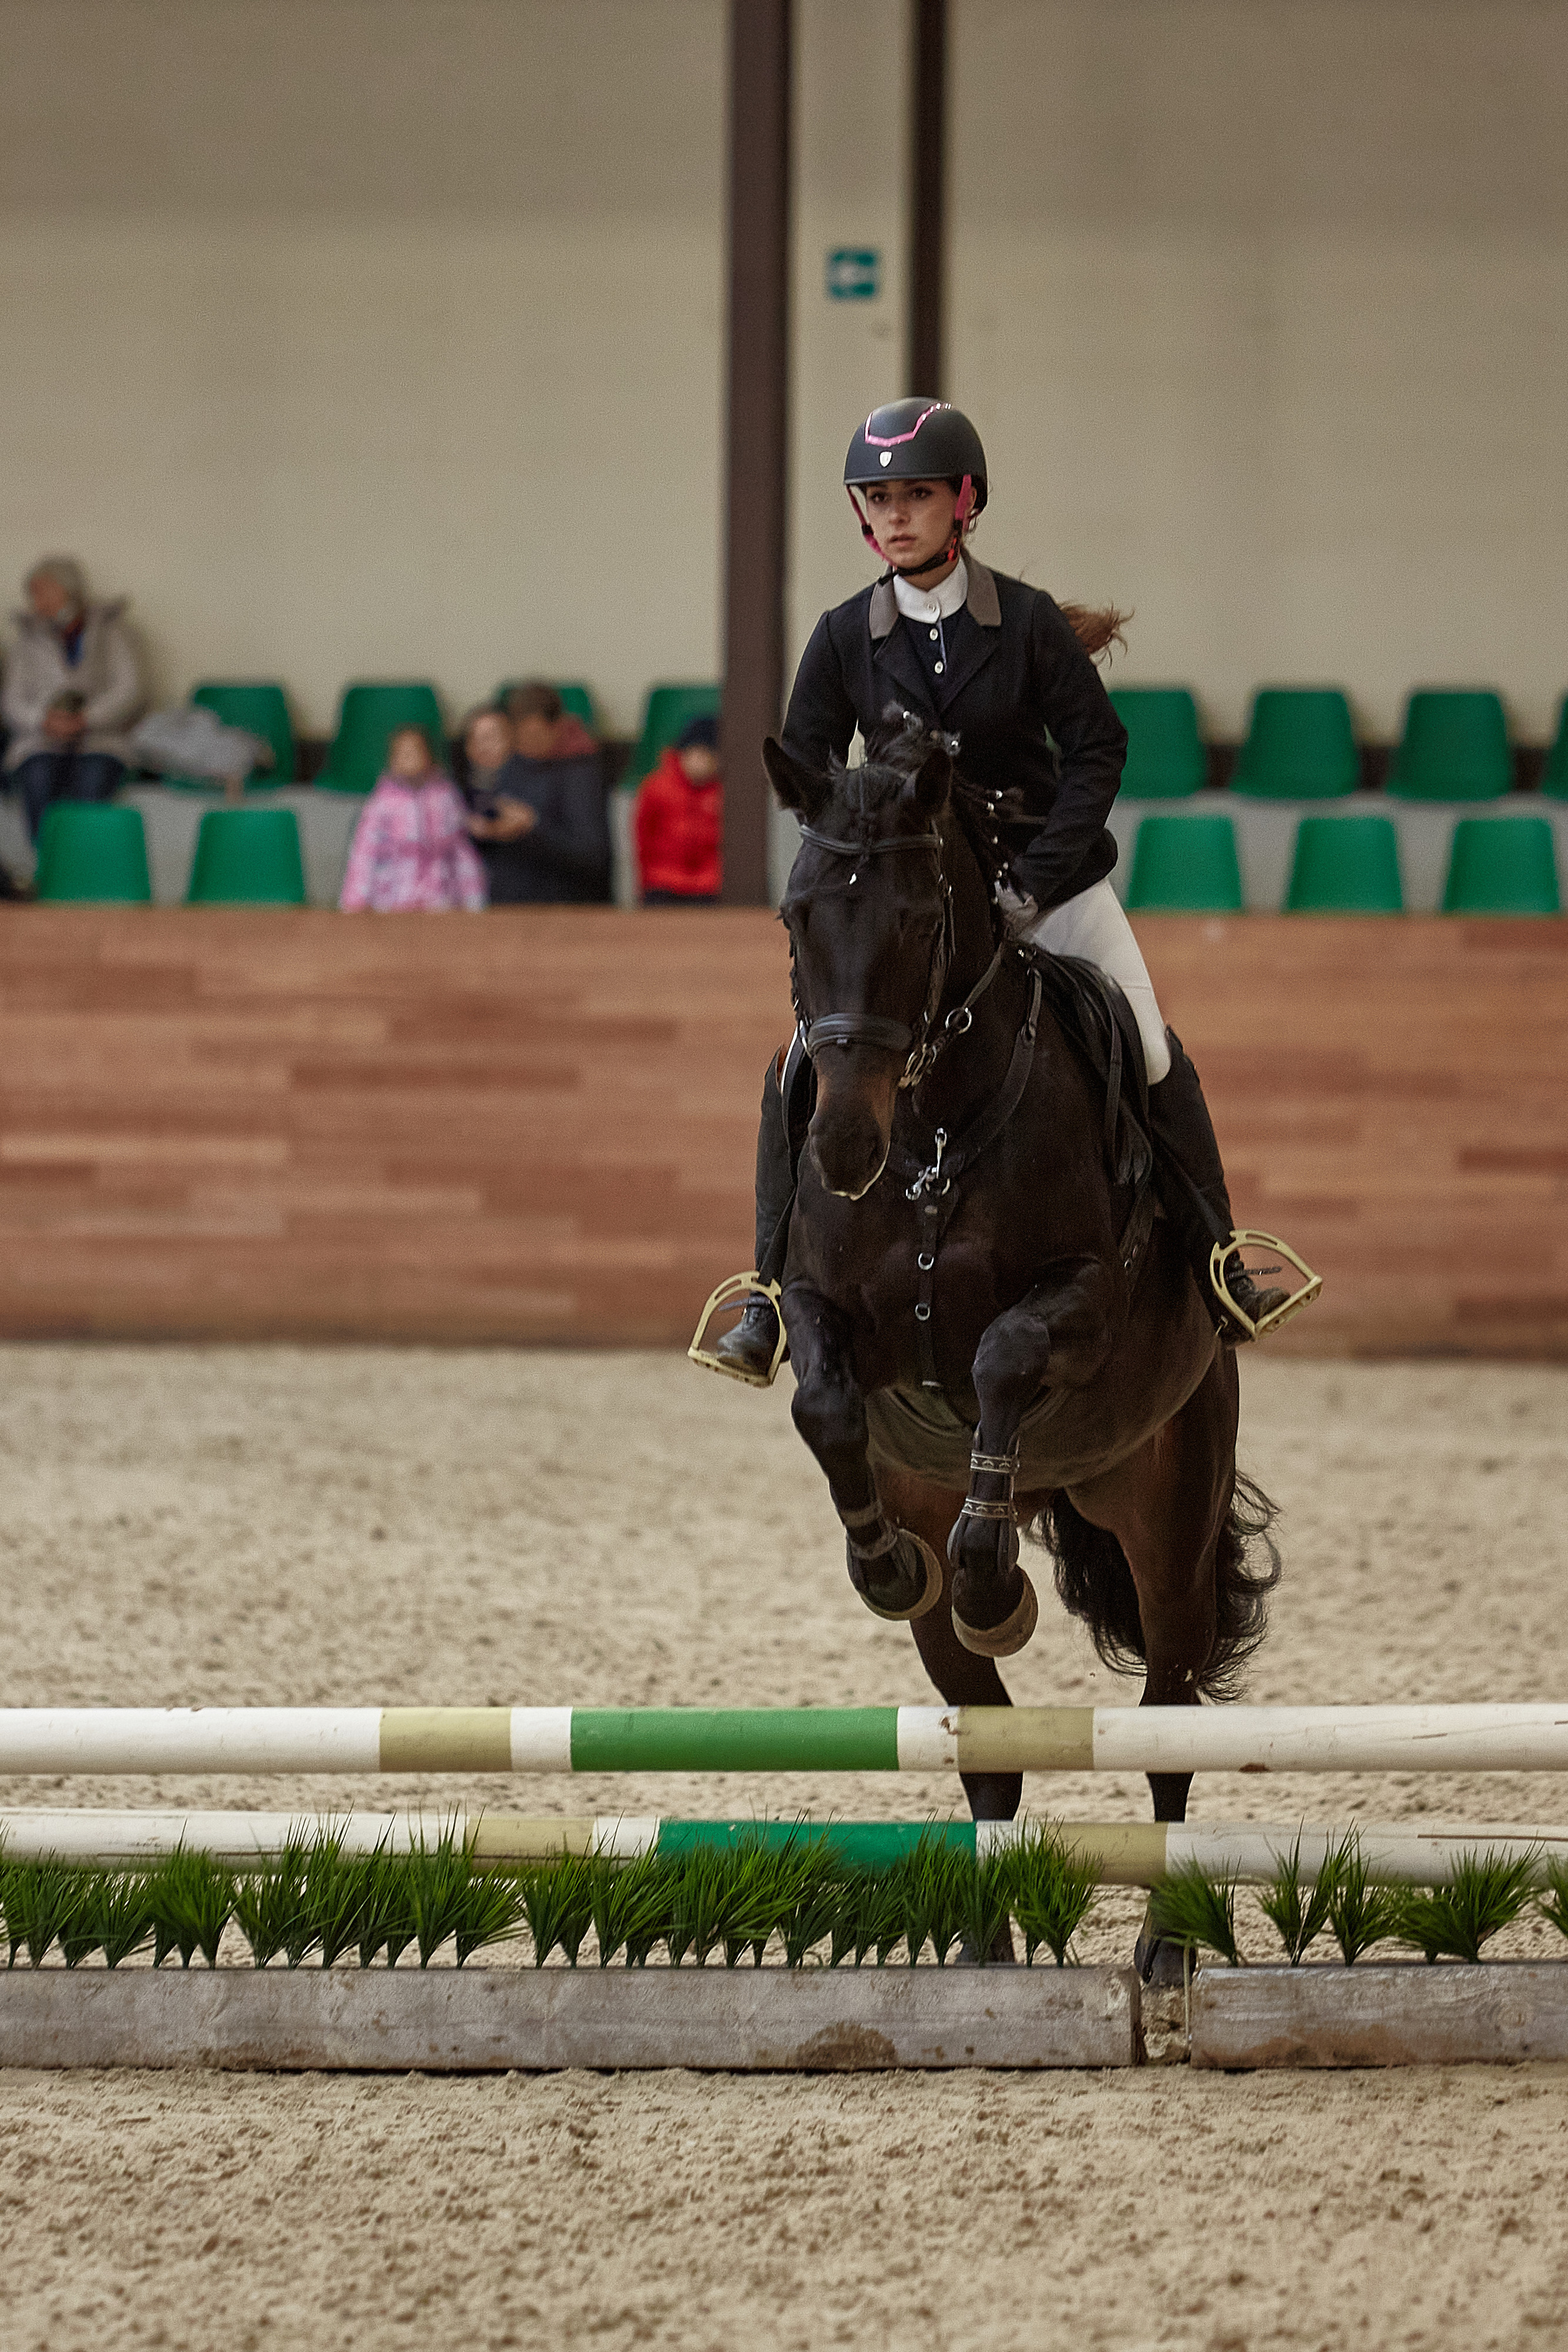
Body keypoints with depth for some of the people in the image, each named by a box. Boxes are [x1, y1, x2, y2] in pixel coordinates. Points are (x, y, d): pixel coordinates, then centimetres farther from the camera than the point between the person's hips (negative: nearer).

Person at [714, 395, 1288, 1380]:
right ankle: (776, 1294, -3)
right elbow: (806, 772, 2)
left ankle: (1216, 1266, 18)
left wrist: (1035, 880, -18)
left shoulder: (1029, 622, -11)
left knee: (1155, 1065, 0)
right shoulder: (845, 638, -5)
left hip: (1049, 880, -1)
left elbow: (1098, 749, -9)